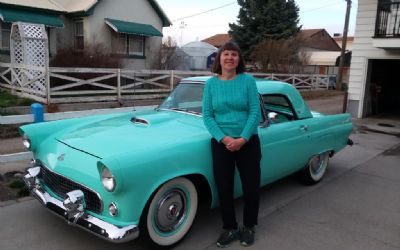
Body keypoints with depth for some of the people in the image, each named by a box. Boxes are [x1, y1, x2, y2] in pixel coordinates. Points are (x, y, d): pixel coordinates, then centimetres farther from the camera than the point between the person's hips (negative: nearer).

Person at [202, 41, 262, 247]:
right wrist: (223, 138, -17)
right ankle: (230, 228, 28)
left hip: (248, 142, 0)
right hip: (221, 143, 1)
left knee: (251, 187, 8)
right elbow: (207, 116, -4)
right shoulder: (211, 83, 0)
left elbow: (255, 112, -8)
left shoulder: (248, 80, -4)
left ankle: (249, 227, 31)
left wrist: (242, 139, -18)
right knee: (224, 188, 7)